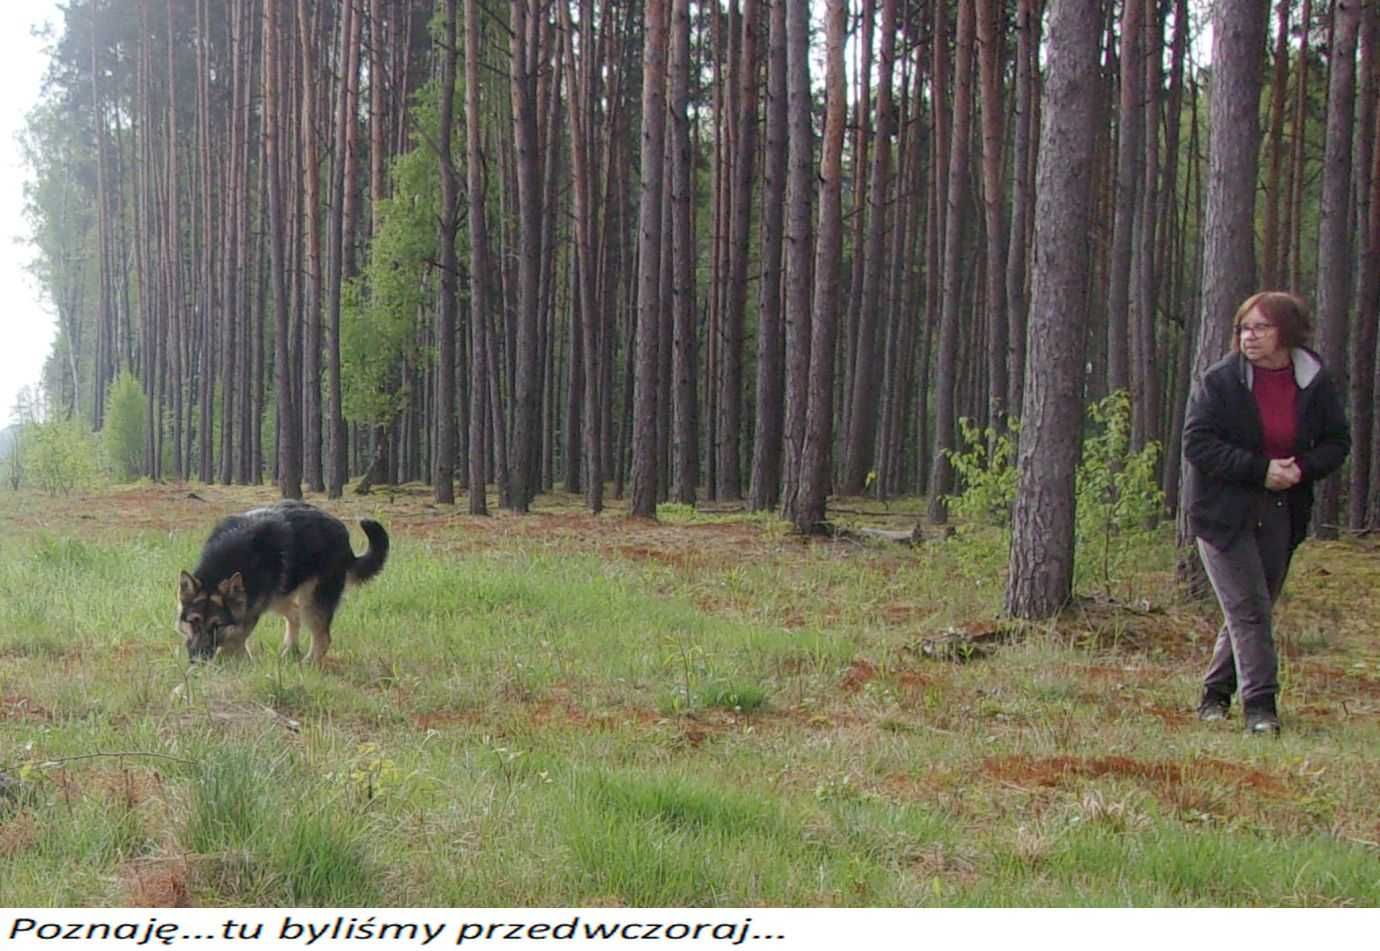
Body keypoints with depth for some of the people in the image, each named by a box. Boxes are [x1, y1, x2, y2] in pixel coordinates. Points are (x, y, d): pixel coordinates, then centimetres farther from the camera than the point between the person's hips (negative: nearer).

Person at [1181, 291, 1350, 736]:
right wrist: (1260, 470, -22)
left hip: (1280, 512, 4)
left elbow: (1337, 442, 7)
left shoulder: (1316, 383, 0)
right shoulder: (1219, 380, -9)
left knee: (1254, 609, 11)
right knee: (1248, 608, -10)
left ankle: (1216, 694, 26)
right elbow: (1197, 444, -14)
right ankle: (1260, 706, -9)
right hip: (1222, 511, -4)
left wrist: (1301, 468, -15)